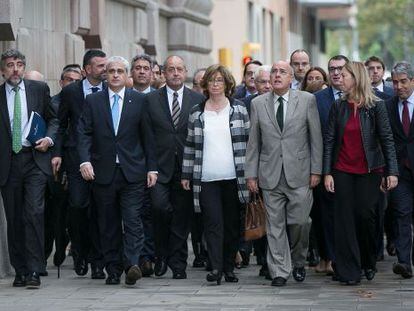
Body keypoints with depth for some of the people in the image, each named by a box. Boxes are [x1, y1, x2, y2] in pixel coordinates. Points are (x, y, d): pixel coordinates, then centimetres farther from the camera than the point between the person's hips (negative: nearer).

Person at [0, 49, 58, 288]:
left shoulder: (39, 89, 7)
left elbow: (53, 119, 15)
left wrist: (49, 138, -4)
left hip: (35, 159, -1)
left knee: (34, 213, -13)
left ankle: (34, 271, -12)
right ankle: (20, 271, 15)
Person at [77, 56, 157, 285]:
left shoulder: (138, 101, 6)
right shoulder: (92, 101, 7)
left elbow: (147, 136, 7)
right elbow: (84, 133, 1)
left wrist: (151, 167, 3)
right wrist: (85, 160, -14)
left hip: (132, 172, -1)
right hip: (103, 172, 1)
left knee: (132, 220, -11)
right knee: (108, 224, 6)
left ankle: (132, 264, -18)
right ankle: (113, 270, 11)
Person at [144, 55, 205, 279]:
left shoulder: (198, 100, 6)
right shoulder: (151, 99, 5)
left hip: (186, 167, 1)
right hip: (160, 166, -1)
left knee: (182, 217, 3)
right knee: (160, 207, -18)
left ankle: (178, 264, 14)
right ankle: (161, 255, 3)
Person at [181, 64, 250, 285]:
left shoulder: (239, 110, 7)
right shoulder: (196, 113, 9)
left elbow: (249, 141, 7)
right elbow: (190, 145, 12)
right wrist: (186, 175, 9)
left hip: (233, 176, 0)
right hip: (206, 178, 0)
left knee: (232, 223, 5)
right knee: (213, 223, -9)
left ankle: (229, 268, 14)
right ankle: (215, 268, -14)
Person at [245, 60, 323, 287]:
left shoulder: (307, 100, 3)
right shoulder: (258, 103, 7)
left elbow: (316, 138, 4)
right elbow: (253, 142, 9)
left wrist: (316, 170, -1)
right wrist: (251, 174, 4)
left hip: (299, 174, -1)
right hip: (270, 175, 1)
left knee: (299, 221, -3)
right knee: (275, 225, 1)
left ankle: (298, 262, 21)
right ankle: (279, 271, 7)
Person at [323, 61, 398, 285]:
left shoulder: (376, 106, -3)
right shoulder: (338, 107, 4)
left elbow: (387, 140, -3)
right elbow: (329, 140, 4)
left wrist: (392, 172, -7)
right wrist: (327, 172, -3)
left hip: (369, 170, -2)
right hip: (343, 171, 2)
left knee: (365, 214, -5)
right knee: (345, 219, -1)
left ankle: (369, 263, 19)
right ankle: (349, 272, 3)